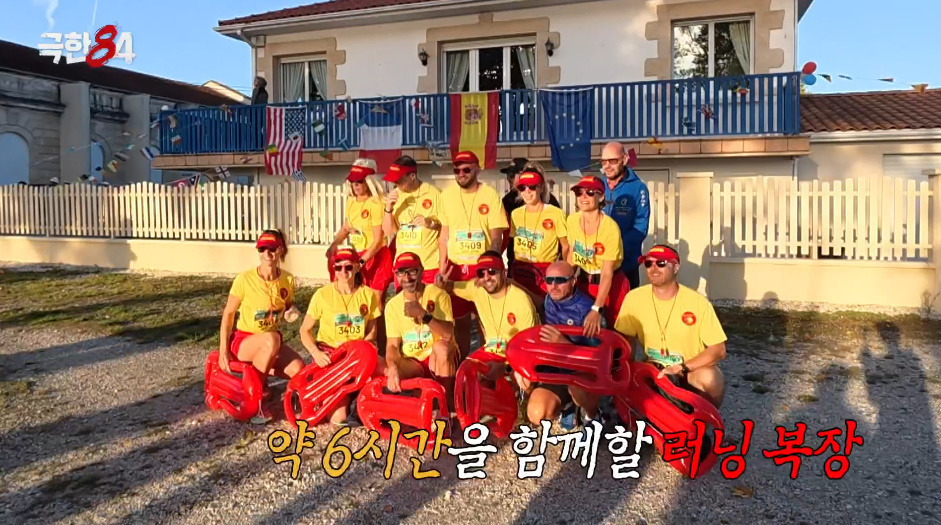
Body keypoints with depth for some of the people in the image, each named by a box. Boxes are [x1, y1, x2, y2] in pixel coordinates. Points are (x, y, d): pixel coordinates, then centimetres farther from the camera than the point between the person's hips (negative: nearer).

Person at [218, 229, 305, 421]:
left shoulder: (288, 279, -4)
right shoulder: (244, 279, -15)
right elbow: (228, 314, -8)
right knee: (271, 340, -39)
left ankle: (261, 371, 7)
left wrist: (292, 311, -11)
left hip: (273, 340, 4)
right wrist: (223, 351, -12)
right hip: (244, 340, -4)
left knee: (300, 370, -23)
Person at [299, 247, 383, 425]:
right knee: (339, 418, -21)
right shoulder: (323, 294, -5)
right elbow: (305, 330, 0)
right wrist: (315, 353, -18)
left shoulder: (368, 294, 1)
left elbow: (372, 330, 7)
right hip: (329, 351, -4)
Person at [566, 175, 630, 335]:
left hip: (610, 285, -5)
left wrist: (597, 309, -31)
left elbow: (607, 274, -24)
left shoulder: (610, 227, -22)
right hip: (584, 282, 5)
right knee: (582, 329, 11)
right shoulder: (572, 220, -5)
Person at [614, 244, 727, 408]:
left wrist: (682, 368, -23)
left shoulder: (698, 302, -13)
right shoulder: (634, 298, -8)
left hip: (693, 371, -2)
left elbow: (719, 350, -12)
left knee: (709, 377, -33)